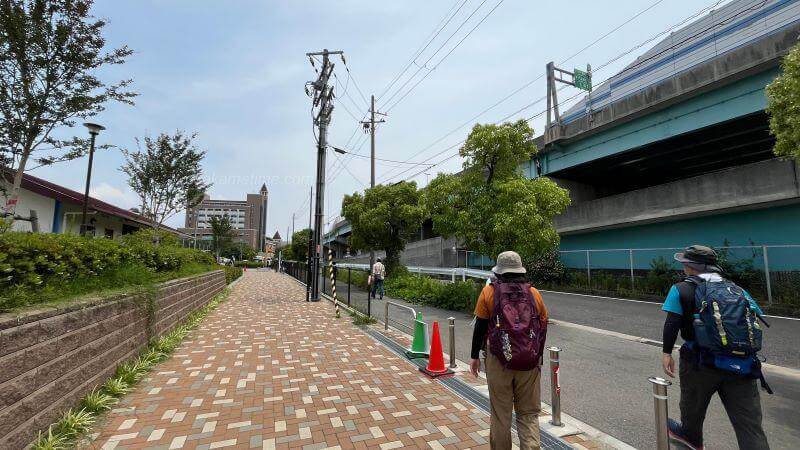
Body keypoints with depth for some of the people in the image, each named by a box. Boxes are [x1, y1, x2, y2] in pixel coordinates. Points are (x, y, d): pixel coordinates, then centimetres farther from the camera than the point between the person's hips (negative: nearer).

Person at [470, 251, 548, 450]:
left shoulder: (489, 292, -5)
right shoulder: (534, 293, 3)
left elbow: (480, 327, -4)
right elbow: (543, 328, 9)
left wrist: (474, 356, 6)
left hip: (499, 361, -2)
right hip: (530, 362, 2)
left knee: (501, 414, 13)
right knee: (529, 413, 15)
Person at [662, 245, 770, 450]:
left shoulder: (682, 290, -5)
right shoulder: (738, 290, 12)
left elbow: (672, 324, -11)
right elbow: (754, 320, 13)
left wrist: (667, 353, -4)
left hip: (700, 362, -4)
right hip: (742, 365, 4)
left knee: (692, 404, 22)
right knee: (750, 425, 7)